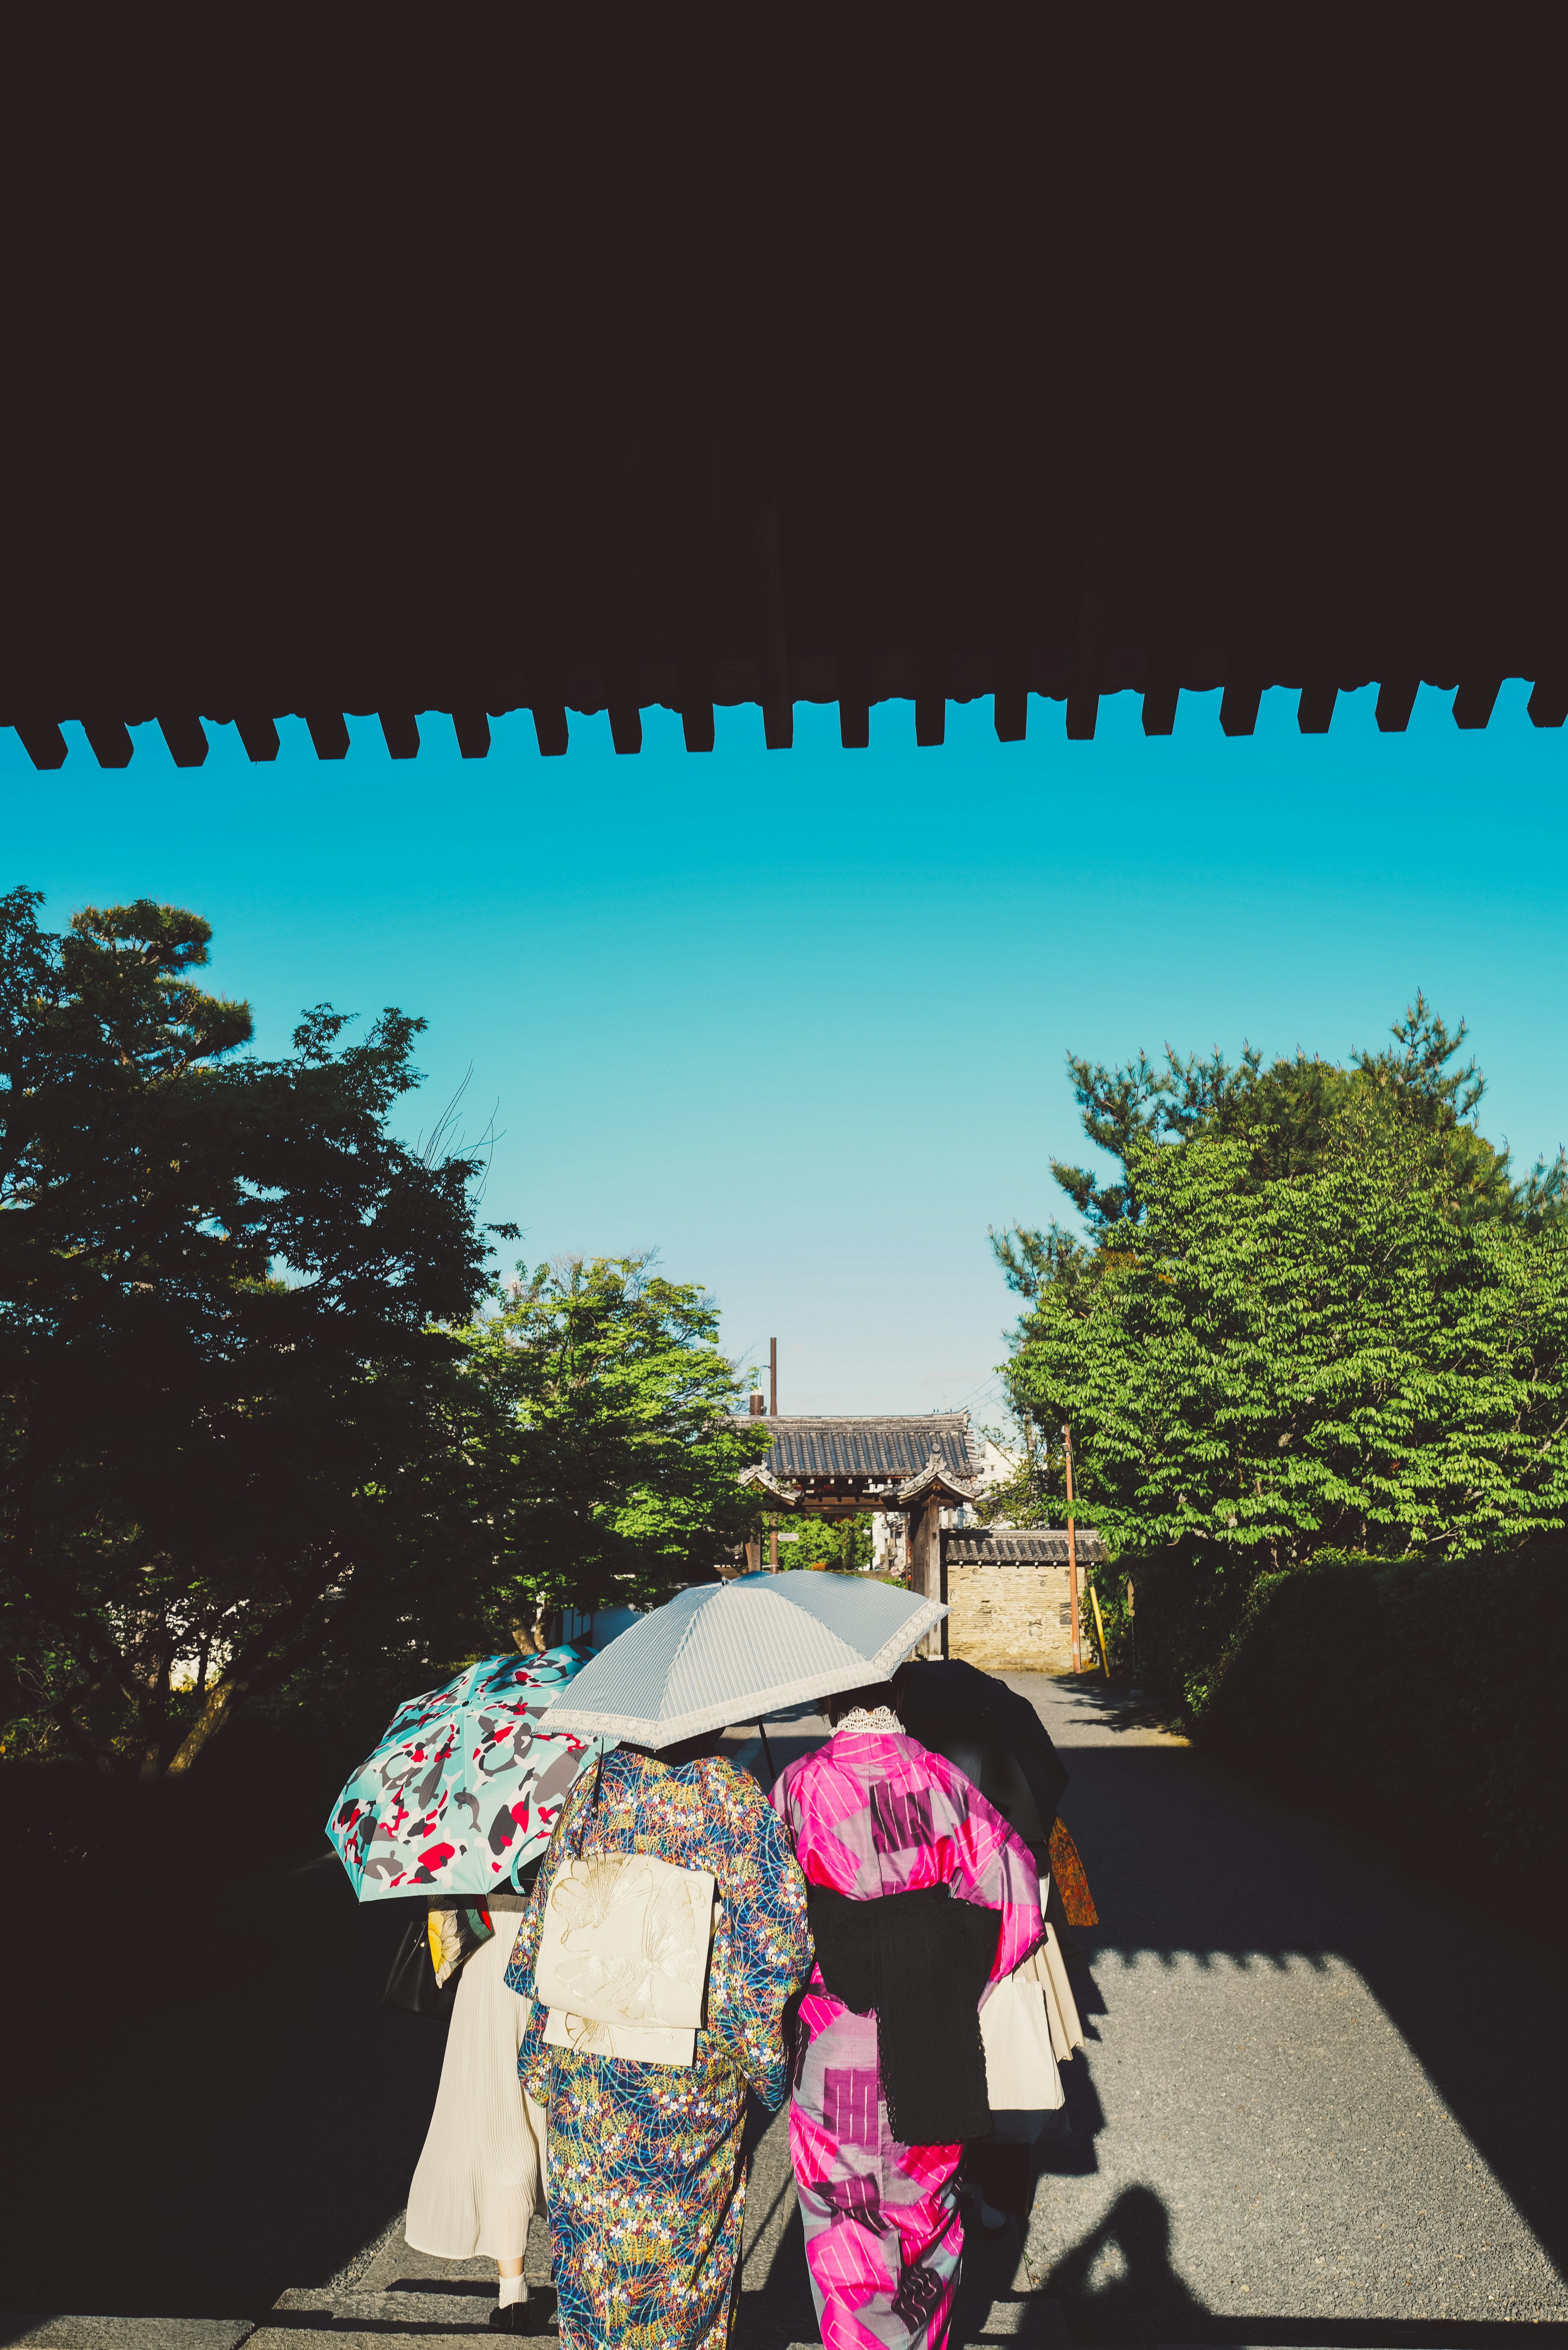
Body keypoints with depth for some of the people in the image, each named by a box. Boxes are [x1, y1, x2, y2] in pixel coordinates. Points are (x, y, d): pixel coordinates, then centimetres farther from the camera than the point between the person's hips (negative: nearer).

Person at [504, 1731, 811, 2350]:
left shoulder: (592, 1788, -7)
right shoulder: (739, 1800, -16)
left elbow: (546, 1927, 0)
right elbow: (770, 1943, -15)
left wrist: (539, 2056, 11)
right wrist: (767, 2062, -2)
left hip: (586, 2061, 3)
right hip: (697, 2073, -2)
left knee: (592, 2227, 22)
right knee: (689, 2230, 19)